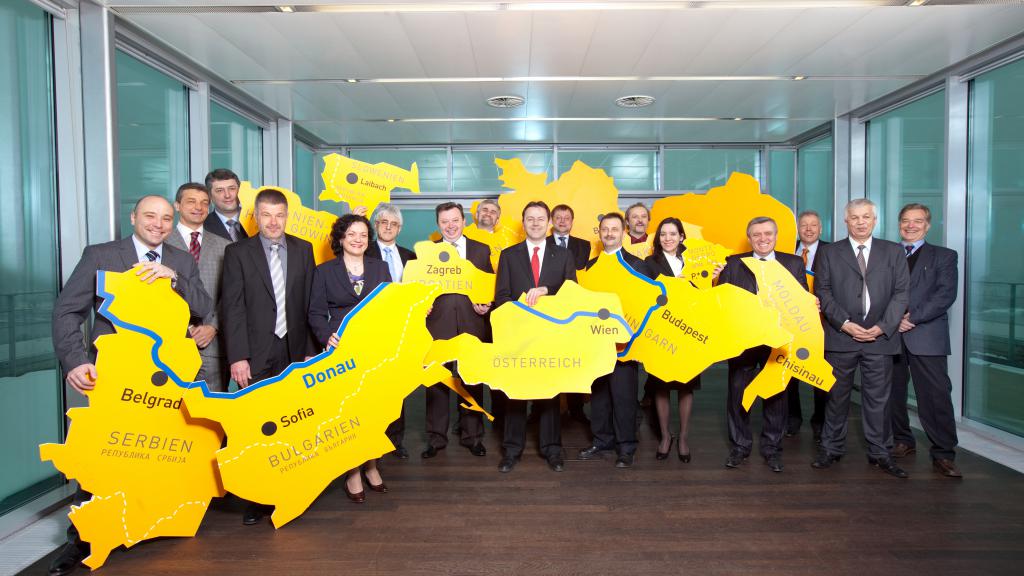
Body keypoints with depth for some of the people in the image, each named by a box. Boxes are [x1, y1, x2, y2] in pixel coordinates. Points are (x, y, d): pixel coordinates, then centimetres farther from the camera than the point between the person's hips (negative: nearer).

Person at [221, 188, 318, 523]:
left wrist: (310, 349, 3)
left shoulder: (303, 250, 8)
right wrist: (238, 357, -10)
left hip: (294, 351, 2)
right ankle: (255, 498, 17)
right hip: (257, 355, -2)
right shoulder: (238, 253, 1)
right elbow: (232, 308, -4)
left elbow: (310, 303, 7)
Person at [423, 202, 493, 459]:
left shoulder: (482, 250, 9)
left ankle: (472, 435, 23)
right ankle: (436, 438, 18)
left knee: (472, 381, 8)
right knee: (436, 382, 4)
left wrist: (486, 304, -9)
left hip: (472, 324, 0)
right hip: (438, 323, 0)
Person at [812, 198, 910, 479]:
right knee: (837, 396, 7)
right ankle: (831, 448, 18)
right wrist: (845, 324, -11)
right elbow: (823, 291, 0)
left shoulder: (894, 252, 9)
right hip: (841, 336, -1)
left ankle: (879, 453, 18)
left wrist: (883, 327, -9)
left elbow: (901, 292, 3)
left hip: (880, 336, 1)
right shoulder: (829, 252, 6)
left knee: (878, 398, 6)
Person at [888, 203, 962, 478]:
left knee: (936, 396, -5)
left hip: (926, 337, -2)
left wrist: (913, 317, -14)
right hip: (890, 335, 3)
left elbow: (946, 295, -4)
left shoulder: (944, 256, 9)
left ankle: (943, 455, 2)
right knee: (894, 393, 8)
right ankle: (903, 442, 23)